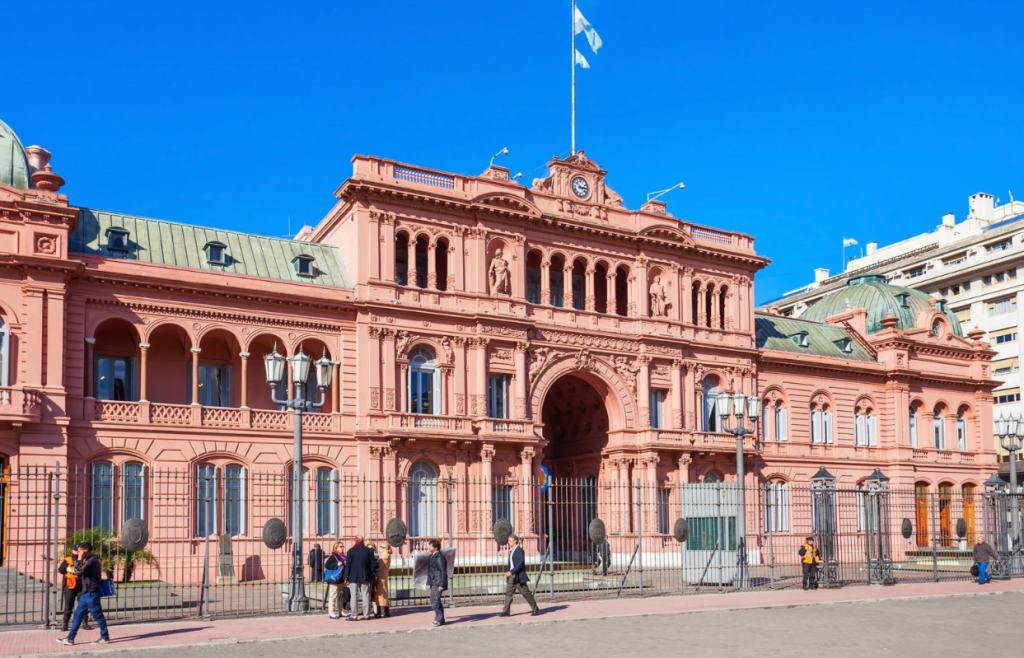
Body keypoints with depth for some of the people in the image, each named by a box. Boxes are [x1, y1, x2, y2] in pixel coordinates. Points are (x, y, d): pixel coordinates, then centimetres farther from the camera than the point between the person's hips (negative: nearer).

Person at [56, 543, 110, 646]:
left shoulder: (91, 561, -18)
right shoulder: (89, 560, 15)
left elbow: (78, 572, -19)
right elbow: (80, 573, 24)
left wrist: (79, 559, -13)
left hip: (91, 593, -10)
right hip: (87, 593, 10)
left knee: (97, 615, -2)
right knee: (78, 614, 9)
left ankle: (105, 638, 7)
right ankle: (70, 638, 11)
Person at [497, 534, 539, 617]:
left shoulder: (520, 551, -11)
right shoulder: (511, 551, 15)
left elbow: (521, 564, -22)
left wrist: (511, 572, -27)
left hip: (519, 576, -8)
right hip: (511, 576, 8)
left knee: (526, 593, 0)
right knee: (508, 593, -1)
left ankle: (536, 609, 11)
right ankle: (506, 611, -1)